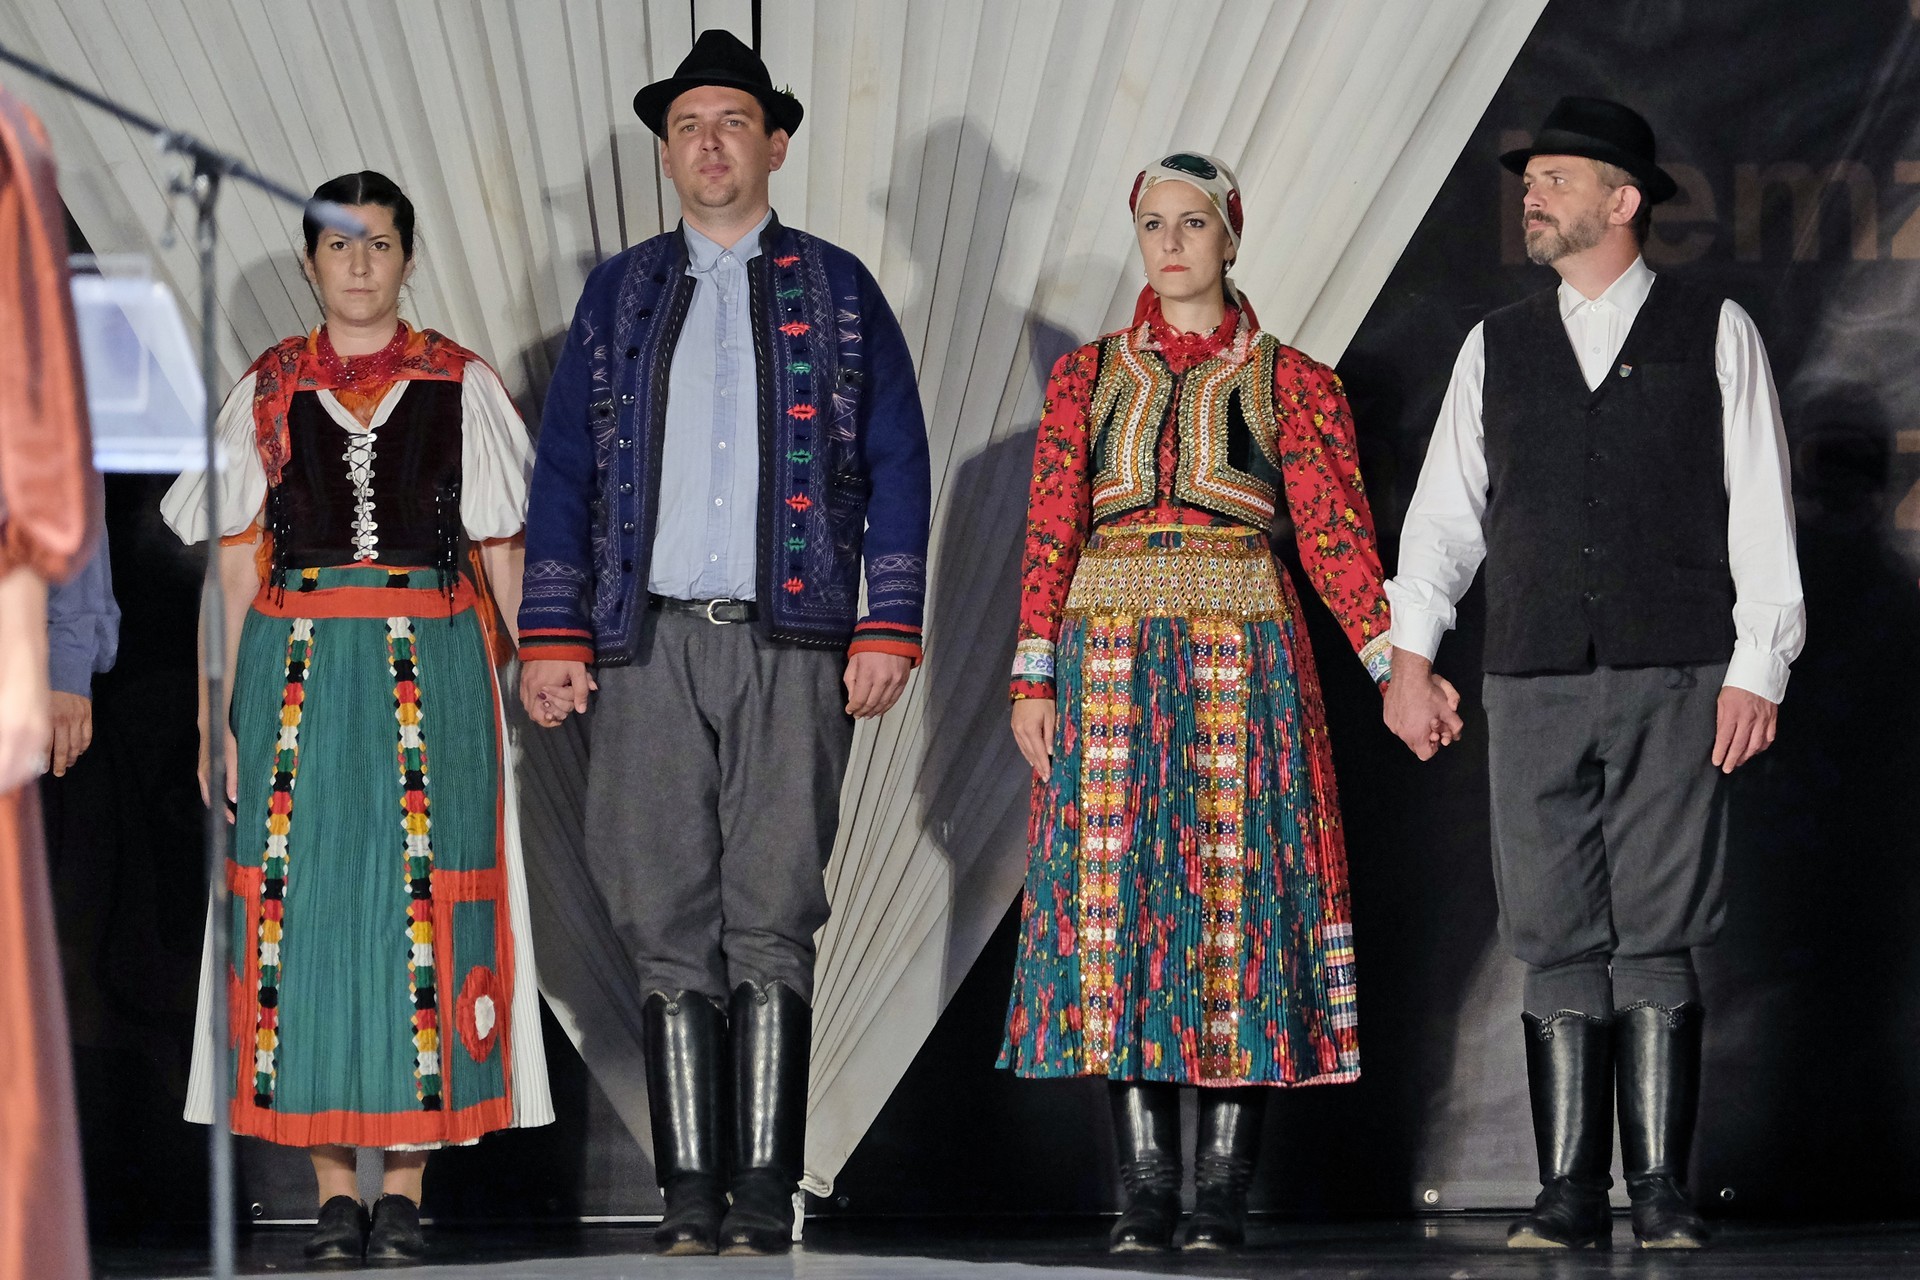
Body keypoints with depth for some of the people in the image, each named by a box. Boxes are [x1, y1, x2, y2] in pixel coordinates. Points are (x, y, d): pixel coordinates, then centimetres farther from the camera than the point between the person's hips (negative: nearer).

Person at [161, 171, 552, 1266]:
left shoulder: (462, 385, 7)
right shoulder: (268, 391, 11)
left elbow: (503, 548, 7)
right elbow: (237, 562, 10)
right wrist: (220, 711, 4)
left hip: (432, 671, -1)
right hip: (297, 671, 1)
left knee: (421, 899, -5)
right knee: (306, 899, -2)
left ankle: (407, 1191, 0)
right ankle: (334, 1188, 4)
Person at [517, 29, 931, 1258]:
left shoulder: (836, 289, 11)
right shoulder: (621, 293, 15)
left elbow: (897, 466, 7)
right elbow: (565, 470, 12)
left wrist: (889, 631, -4)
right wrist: (552, 639, 2)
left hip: (792, 648, -2)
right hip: (648, 647, 2)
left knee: (771, 920, -6)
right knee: (670, 926, 0)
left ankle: (766, 1192, -2)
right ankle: (691, 1193, 3)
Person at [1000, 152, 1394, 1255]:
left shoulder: (1292, 383, 7)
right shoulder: (1087, 377, 12)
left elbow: (1336, 534, 0)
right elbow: (1050, 533, 8)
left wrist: (1395, 667, -10)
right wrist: (1034, 675, 0)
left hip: (1244, 658, -2)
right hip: (1111, 660, 2)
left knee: (1237, 890, -5)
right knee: (1118, 893, -2)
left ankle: (1225, 1191, 0)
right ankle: (1148, 1187, 2)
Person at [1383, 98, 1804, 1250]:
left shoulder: (1716, 335, 6)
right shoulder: (1496, 350, 14)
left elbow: (1760, 510, 2)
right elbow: (1446, 511, 10)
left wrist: (1757, 669, -5)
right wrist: (1411, 653, -1)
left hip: (1676, 682, -2)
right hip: (1536, 684, 3)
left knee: (1659, 941, -3)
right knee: (1559, 945, 1)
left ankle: (1662, 1190, 3)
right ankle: (1572, 1195, 6)